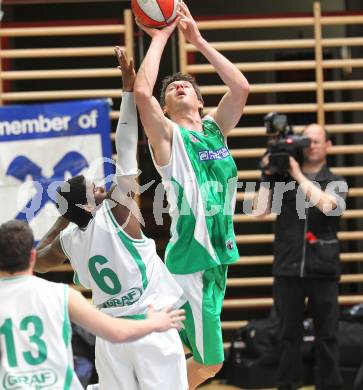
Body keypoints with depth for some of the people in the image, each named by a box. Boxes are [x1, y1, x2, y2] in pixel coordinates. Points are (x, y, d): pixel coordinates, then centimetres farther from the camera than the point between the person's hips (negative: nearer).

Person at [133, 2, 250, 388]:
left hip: (218, 253, 7)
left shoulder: (214, 128, 11)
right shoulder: (167, 136, -5)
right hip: (190, 259, -7)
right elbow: (141, 92, -22)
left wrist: (198, 40, 1)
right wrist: (160, 38, -12)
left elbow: (241, 88, -1)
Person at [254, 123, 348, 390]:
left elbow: (327, 205, -16)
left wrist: (299, 175, -14)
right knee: (290, 335, 6)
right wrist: (268, 176, -7)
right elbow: (260, 211, -3)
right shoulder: (283, 180, 7)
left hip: (323, 270, -1)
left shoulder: (336, 183, 6)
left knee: (327, 335, 2)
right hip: (288, 269, 1)